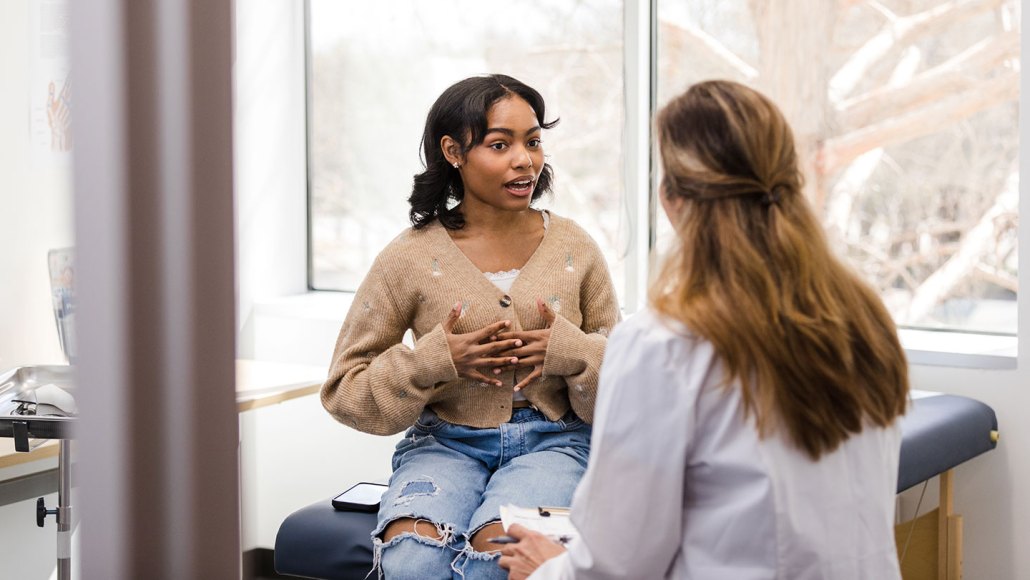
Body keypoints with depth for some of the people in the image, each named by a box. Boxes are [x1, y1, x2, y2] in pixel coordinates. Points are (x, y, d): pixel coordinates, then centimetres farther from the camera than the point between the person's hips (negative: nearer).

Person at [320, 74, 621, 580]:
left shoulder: (574, 249, 5)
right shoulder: (411, 259, 0)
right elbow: (343, 389, 3)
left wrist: (571, 352, -11)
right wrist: (436, 359, -12)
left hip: (552, 442, 0)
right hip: (445, 443, 0)